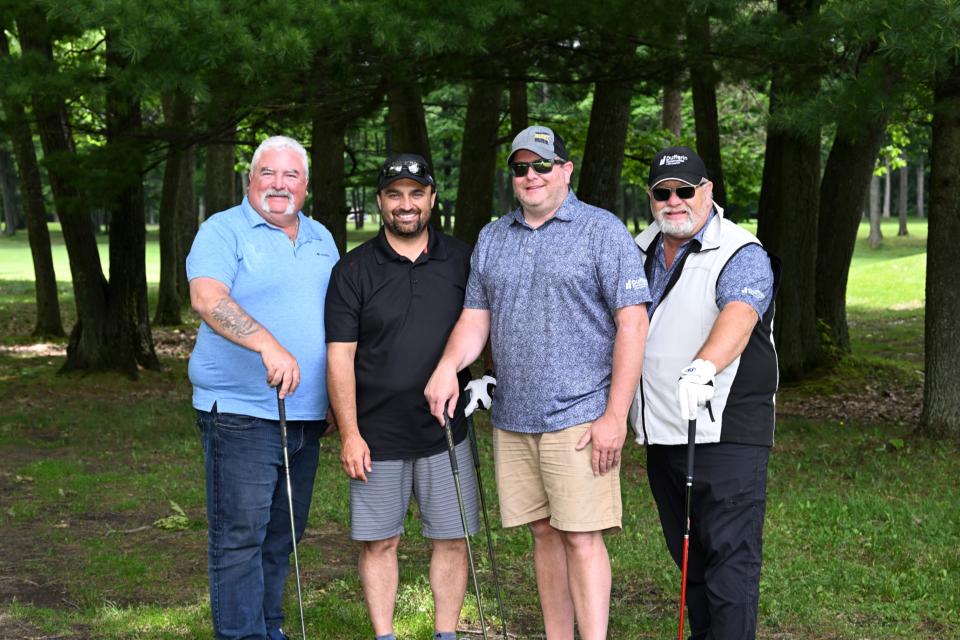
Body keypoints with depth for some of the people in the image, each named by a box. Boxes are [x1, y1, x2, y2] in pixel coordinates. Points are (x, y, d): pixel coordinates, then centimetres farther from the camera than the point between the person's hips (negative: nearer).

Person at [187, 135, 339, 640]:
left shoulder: (321, 239, 16)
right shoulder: (223, 231, -5)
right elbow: (207, 298, -24)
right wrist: (269, 345, -37)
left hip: (306, 412, 7)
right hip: (241, 410, -7)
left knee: (282, 533, 14)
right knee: (239, 534, -7)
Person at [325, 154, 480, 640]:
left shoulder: (461, 261, 5)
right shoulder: (353, 271, 0)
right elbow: (340, 357, -3)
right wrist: (349, 434, -8)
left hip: (446, 434, 1)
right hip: (377, 438, -1)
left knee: (451, 540, 5)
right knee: (378, 543, 5)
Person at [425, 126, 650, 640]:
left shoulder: (602, 231, -3)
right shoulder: (492, 239, 14)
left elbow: (632, 324, -8)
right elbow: (475, 317, 15)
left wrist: (615, 416, -14)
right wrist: (448, 365, -7)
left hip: (579, 419, -5)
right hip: (511, 420, 5)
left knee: (581, 537, -8)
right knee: (544, 534, 11)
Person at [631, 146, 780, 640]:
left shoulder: (742, 255, -11)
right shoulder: (641, 250, 13)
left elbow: (739, 314, -31)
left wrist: (703, 367, -50)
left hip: (725, 432, -7)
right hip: (661, 432, 7)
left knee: (730, 552, -9)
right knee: (686, 550, 15)